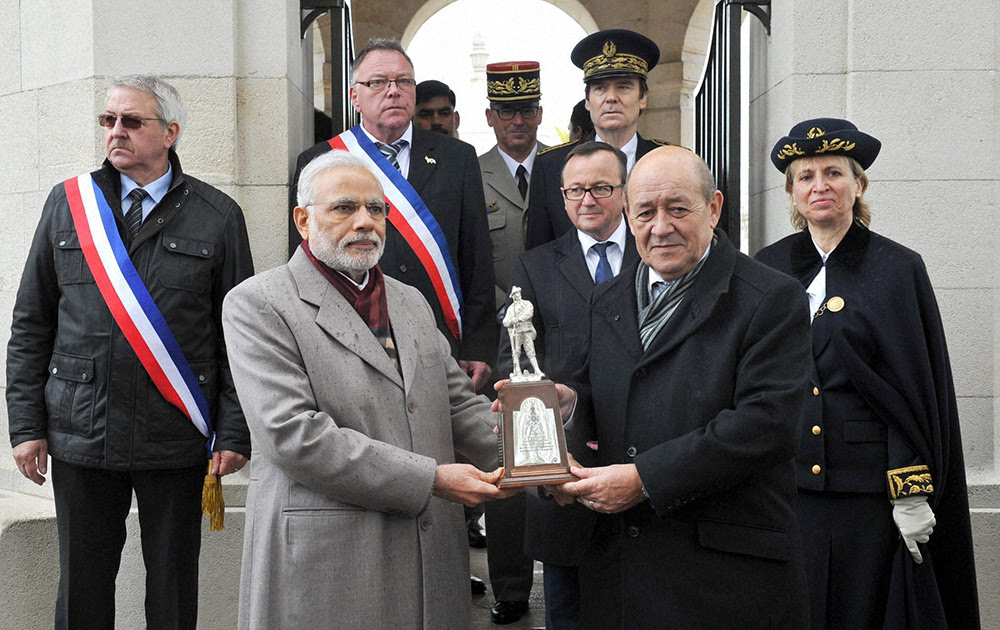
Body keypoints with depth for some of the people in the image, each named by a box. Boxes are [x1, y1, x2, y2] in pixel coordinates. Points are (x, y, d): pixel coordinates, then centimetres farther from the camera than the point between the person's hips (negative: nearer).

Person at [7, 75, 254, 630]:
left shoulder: (217, 217, 1)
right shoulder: (67, 204, 7)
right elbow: (30, 326, 9)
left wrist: (234, 433, -6)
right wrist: (26, 424, 2)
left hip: (176, 439, -2)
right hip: (80, 436, 2)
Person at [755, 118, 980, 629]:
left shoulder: (898, 270, -1)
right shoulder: (768, 267, 7)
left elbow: (919, 389, -4)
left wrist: (913, 494, -9)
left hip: (867, 489, -3)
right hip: (779, 487, 3)